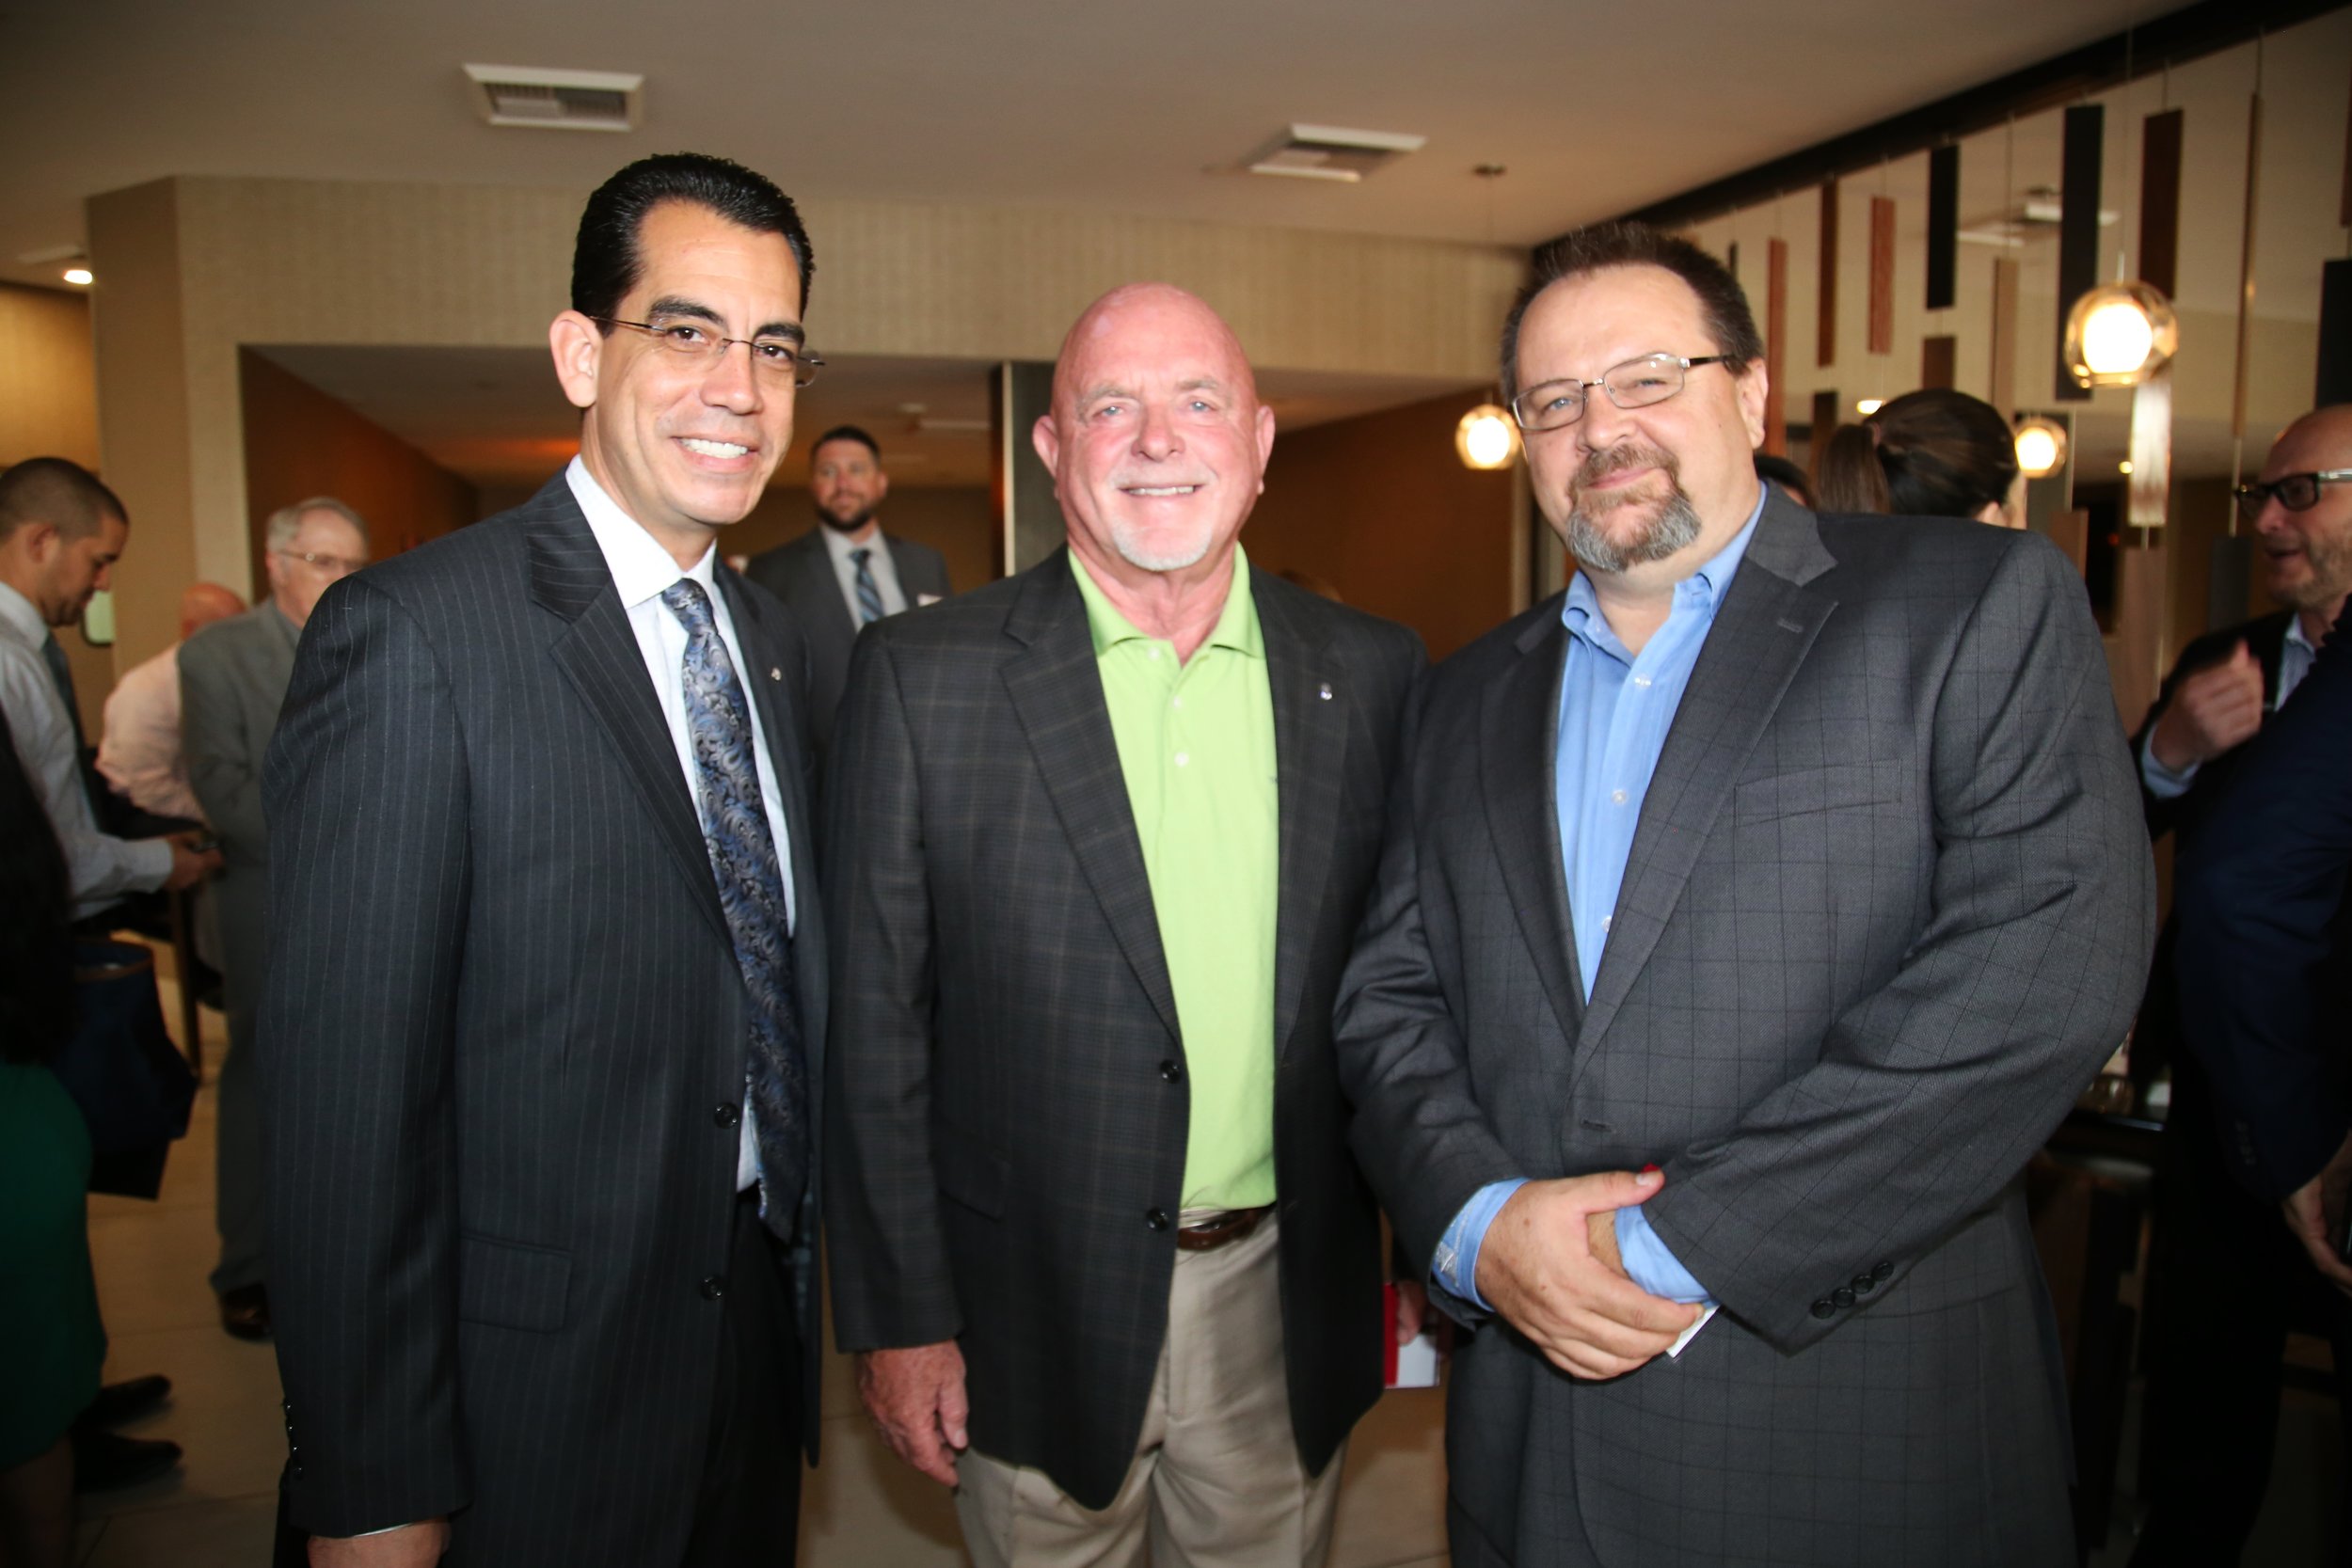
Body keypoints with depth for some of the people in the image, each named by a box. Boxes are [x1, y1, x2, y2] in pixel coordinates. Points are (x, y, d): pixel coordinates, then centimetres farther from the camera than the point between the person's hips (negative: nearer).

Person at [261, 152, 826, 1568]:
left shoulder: (774, 637, 5)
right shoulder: (409, 634, -18)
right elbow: (344, 1089, -18)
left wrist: (812, 1272, 11)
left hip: (765, 1335, 7)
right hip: (540, 1387, -6)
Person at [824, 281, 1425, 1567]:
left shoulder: (1372, 675, -1)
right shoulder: (923, 677, -9)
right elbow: (875, 1023, -7)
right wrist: (896, 1315, -6)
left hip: (1287, 1314, 3)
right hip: (1039, 1315, -2)